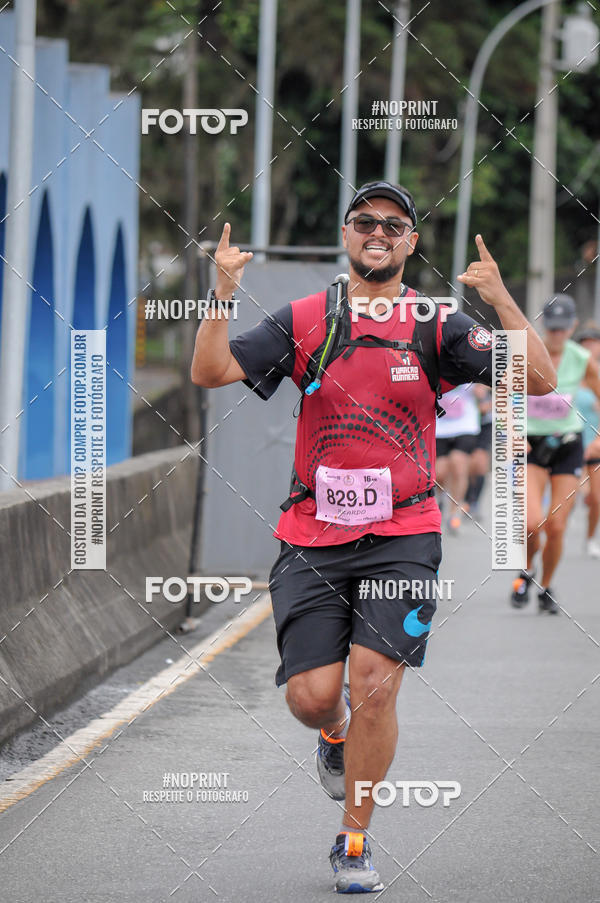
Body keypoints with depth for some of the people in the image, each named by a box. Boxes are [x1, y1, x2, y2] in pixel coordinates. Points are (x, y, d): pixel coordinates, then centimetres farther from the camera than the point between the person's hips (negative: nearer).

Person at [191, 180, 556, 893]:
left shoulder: (438, 326, 3)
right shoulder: (303, 320, 5)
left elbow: (538, 381, -5)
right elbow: (210, 373, -1)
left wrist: (500, 300, -18)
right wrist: (222, 295, -15)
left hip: (402, 537, -1)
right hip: (313, 535, 1)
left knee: (374, 686, -12)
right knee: (312, 697, -4)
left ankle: (354, 842, 5)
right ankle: (336, 735, 35)